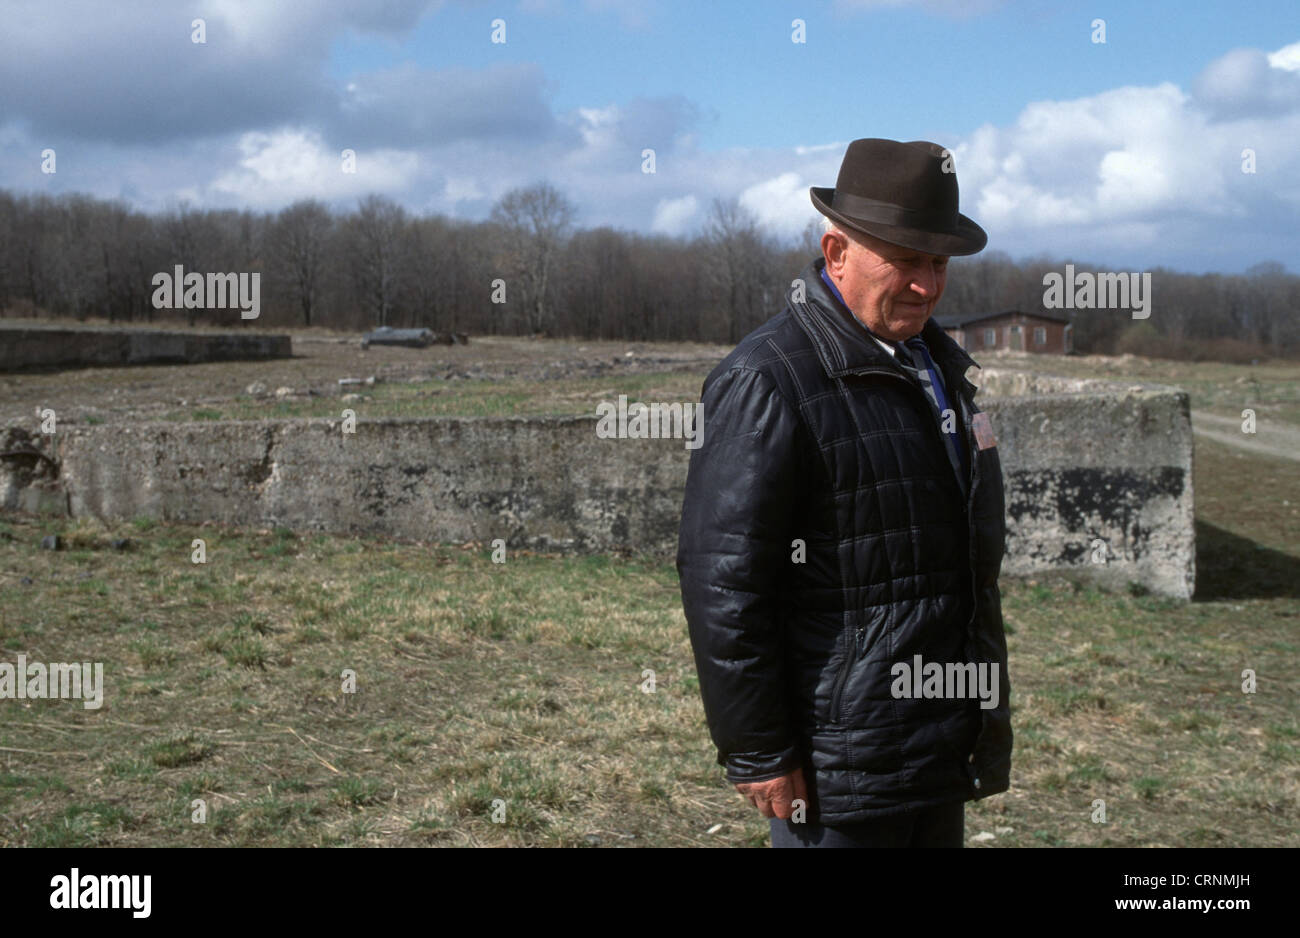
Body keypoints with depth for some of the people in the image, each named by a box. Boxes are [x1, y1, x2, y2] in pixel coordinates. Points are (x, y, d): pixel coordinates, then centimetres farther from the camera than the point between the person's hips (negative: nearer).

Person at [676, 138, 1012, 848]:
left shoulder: (936, 362, 13)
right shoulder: (765, 382, -16)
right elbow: (723, 583, -19)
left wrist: (988, 716, 23)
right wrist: (757, 755, -17)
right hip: (840, 765, -8)